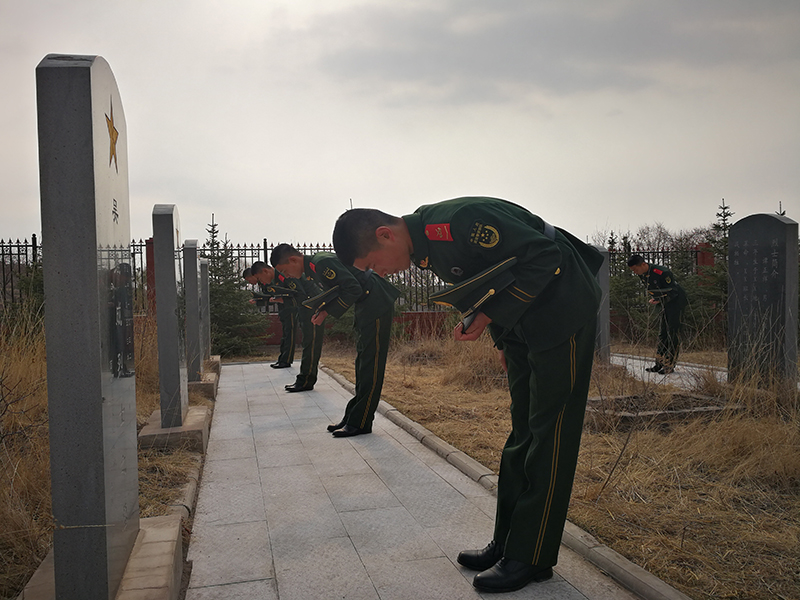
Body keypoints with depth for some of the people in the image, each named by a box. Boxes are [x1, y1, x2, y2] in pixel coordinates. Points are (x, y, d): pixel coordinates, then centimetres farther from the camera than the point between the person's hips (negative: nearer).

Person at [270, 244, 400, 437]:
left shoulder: (322, 262, -19)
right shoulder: (313, 267, 12)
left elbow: (353, 289, -23)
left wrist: (327, 312, -17)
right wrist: (322, 311, 3)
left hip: (376, 304, -11)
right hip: (366, 307, 11)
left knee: (370, 365, -9)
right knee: (362, 363, 12)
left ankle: (360, 423, -7)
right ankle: (353, 417, 19)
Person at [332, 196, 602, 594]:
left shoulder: (459, 221, -27)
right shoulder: (423, 245, 3)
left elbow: (544, 256, -26)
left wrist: (490, 315, -25)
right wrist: (502, 340, 14)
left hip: (562, 310, -9)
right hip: (524, 322, 9)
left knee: (548, 435, -5)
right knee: (522, 433, 11)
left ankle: (530, 560, 3)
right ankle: (507, 544, 20)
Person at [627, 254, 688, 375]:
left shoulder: (662, 273, -27)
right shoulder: (642, 275, 0)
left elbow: (673, 291, -22)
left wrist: (659, 300, -26)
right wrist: (653, 298, 1)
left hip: (676, 302, -9)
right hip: (665, 305, 9)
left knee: (673, 333, -8)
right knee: (662, 333, 9)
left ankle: (670, 365, -6)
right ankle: (660, 363, 14)